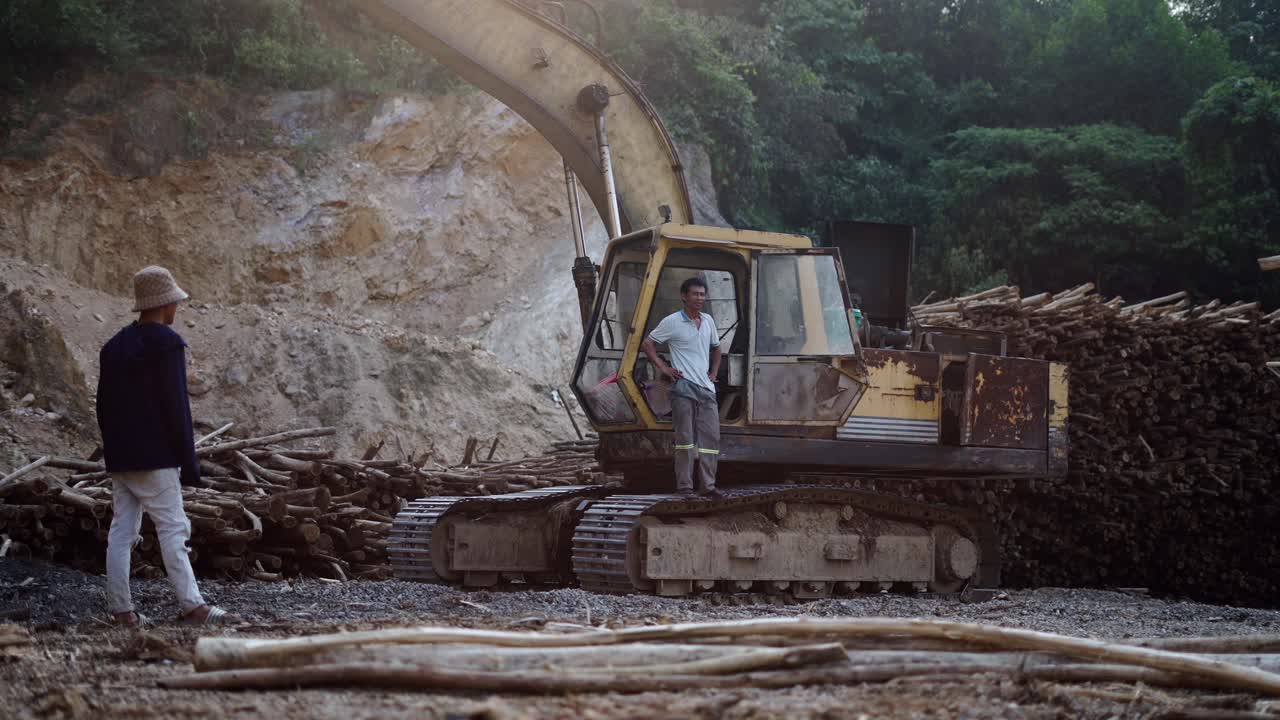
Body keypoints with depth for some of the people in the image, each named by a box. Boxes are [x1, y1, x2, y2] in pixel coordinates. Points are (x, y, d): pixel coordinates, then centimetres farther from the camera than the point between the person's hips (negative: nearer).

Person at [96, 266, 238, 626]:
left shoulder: (114, 346, 13)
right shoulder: (167, 344, -11)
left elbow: (104, 406, 16)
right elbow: (175, 407, -15)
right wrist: (189, 463, -11)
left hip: (119, 457, 8)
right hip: (155, 457, -8)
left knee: (122, 531, 6)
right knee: (172, 529, -7)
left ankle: (121, 609, 5)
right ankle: (191, 606, -9)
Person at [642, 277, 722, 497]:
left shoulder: (708, 321, 14)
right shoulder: (672, 322, -3)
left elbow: (716, 348, 30)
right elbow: (648, 343, 1)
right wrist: (662, 367, -4)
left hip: (707, 388, 6)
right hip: (683, 387, -6)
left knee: (711, 436, 1)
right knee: (685, 436, -7)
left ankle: (708, 485, 5)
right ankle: (684, 485, -4)